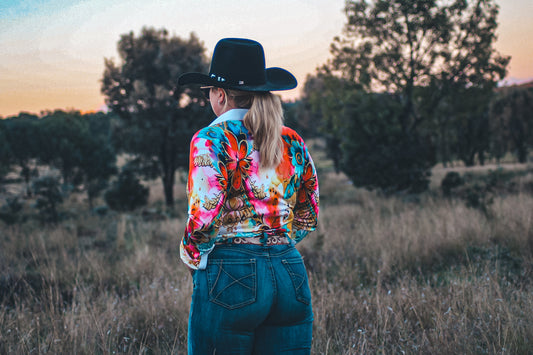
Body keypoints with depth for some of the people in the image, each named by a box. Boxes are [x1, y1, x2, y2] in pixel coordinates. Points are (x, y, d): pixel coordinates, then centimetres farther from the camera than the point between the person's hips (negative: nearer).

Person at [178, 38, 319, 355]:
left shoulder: (211, 140, -7)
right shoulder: (292, 142, 9)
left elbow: (204, 217, -16)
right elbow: (309, 218, 15)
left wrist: (193, 258, 2)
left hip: (231, 279, -5)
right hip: (291, 274, 5)